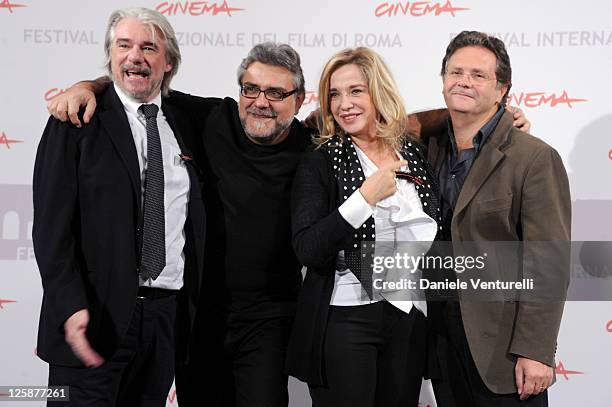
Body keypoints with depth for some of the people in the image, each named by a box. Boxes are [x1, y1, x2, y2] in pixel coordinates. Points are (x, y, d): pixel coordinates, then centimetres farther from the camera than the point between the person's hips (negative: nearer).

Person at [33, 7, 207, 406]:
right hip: (96, 314, -4)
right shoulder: (77, 121, -2)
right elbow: (52, 223, -7)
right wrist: (70, 306, -18)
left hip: (167, 314, 4)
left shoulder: (185, 119, 11)